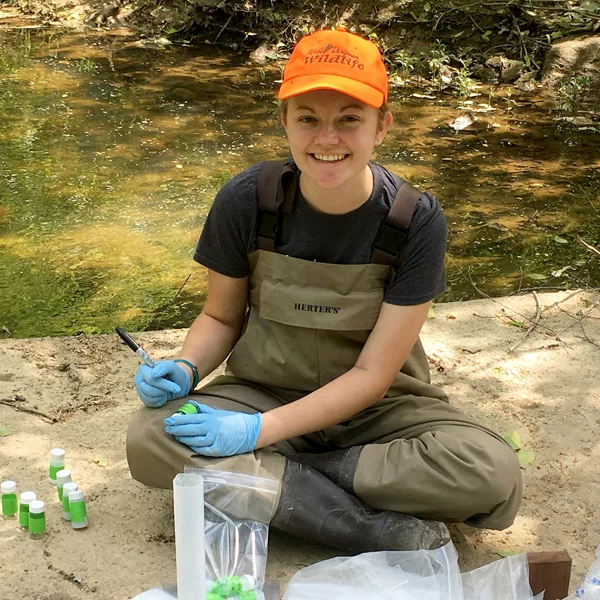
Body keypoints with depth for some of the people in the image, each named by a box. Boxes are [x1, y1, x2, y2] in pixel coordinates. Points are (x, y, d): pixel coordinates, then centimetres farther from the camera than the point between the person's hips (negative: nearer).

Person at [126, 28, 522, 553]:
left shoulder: (417, 222, -17)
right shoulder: (246, 202, -13)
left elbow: (373, 374, -15)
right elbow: (222, 316, 4)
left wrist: (259, 432, -24)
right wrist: (186, 369, -18)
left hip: (375, 408, -1)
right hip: (263, 390, 2)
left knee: (494, 475, -29)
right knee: (149, 440, -28)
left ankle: (265, 478, -19)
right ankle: (388, 531, -25)